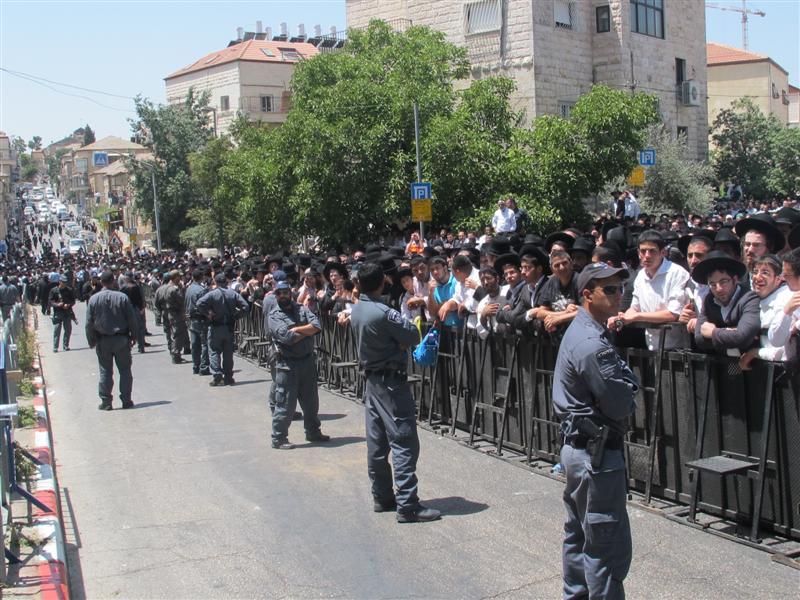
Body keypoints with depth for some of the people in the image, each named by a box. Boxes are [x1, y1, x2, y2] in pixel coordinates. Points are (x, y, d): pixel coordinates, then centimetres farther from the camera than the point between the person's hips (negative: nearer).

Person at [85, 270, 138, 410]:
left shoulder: (93, 299, -5)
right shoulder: (122, 297, -8)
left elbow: (89, 323, -2)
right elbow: (132, 319, -5)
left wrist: (91, 341, 7)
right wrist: (133, 336, 7)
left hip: (102, 341, 1)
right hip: (121, 339, -1)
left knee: (105, 371, 7)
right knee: (125, 370, 8)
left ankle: (105, 402, 8)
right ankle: (126, 401, 10)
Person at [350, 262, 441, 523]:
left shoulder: (356, 311, 4)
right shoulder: (384, 313, -22)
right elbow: (413, 336, -14)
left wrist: (394, 340, -3)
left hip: (371, 380, 9)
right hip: (391, 382, -9)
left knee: (376, 442, 13)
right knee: (404, 443, -6)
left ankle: (382, 497, 22)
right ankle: (407, 505, -6)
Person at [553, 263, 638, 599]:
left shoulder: (580, 331, 13)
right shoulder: (592, 344, -21)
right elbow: (621, 405, -20)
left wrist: (623, 380, -4)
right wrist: (627, 378, -2)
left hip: (576, 446, 11)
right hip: (597, 451, -11)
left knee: (579, 536, 20)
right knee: (609, 546, -3)